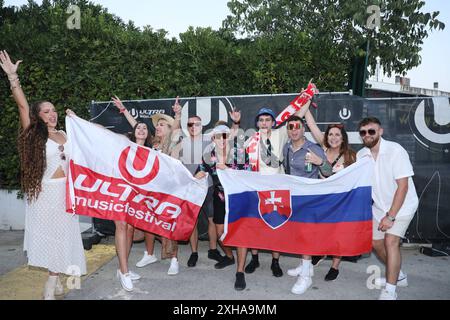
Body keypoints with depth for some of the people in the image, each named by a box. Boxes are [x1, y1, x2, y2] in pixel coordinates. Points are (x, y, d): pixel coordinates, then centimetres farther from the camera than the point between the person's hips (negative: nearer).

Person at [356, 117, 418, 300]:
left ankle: (390, 291, -5)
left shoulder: (395, 150, -22)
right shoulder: (361, 155, -7)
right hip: (380, 206, 6)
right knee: (376, 242, 13)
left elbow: (403, 186, -23)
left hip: (402, 205, -6)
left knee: (390, 241, -19)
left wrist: (390, 216, -23)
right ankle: (398, 276, 37)